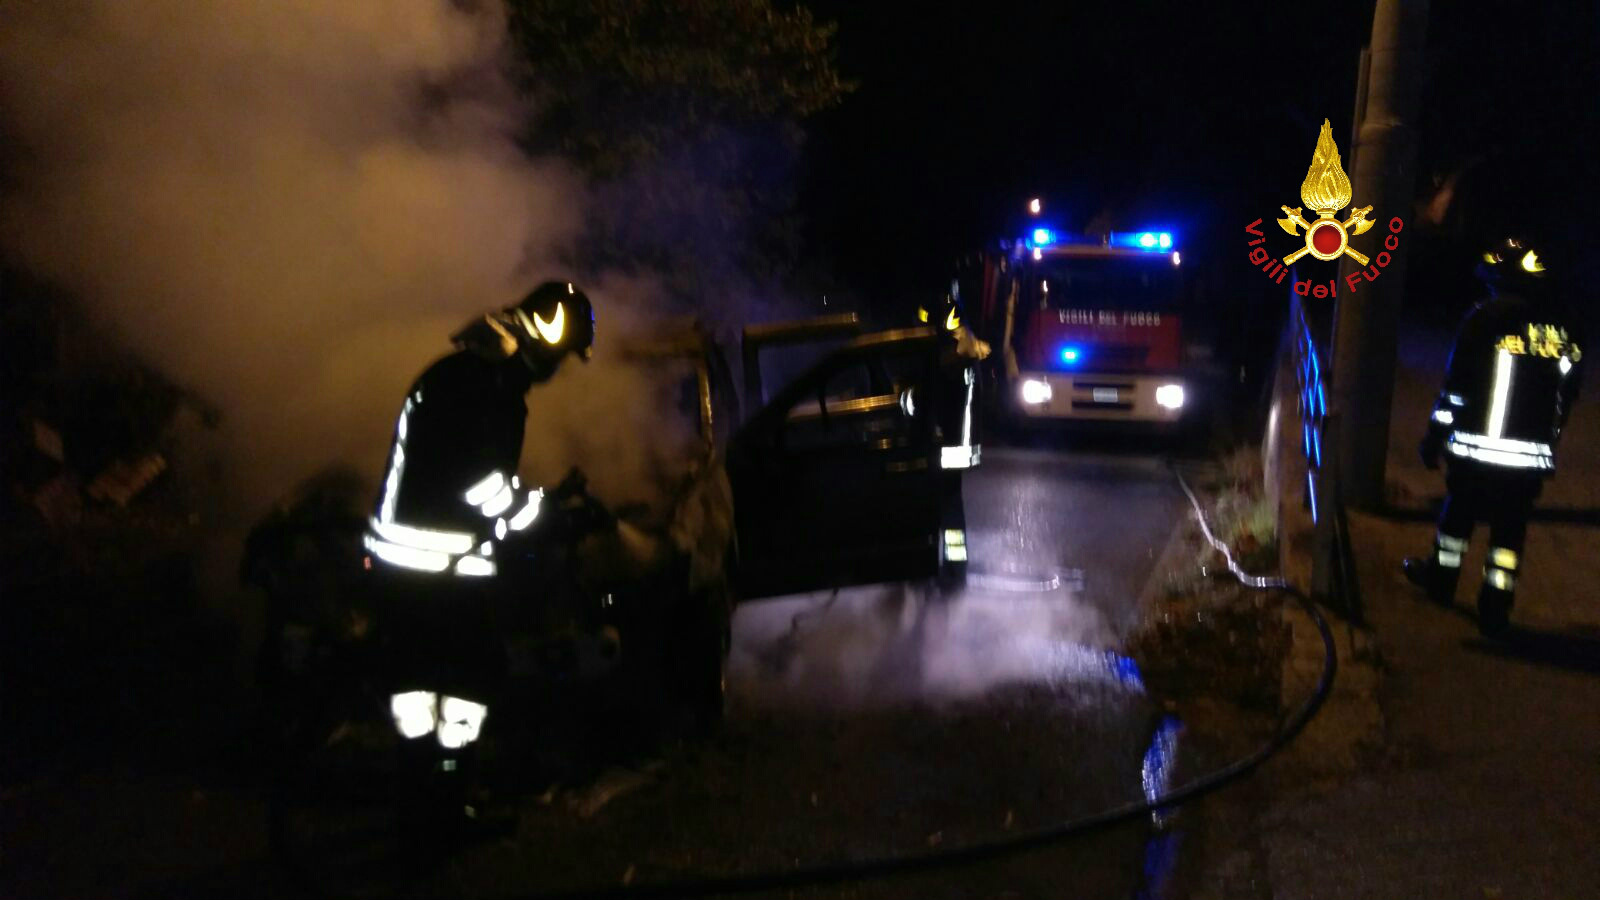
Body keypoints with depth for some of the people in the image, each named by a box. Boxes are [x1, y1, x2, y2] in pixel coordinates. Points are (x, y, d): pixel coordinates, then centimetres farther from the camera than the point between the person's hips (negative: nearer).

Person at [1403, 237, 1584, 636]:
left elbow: (1457, 386, -10)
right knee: (1510, 528, 9)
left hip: (1478, 447, -3)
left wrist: (1436, 436, -3)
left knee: (1460, 510, 17)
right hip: (1533, 455, 3)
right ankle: (1495, 608, 9)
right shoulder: (1564, 328, 6)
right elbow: (1566, 396, 12)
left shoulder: (1487, 318, -9)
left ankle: (1442, 575, 33)